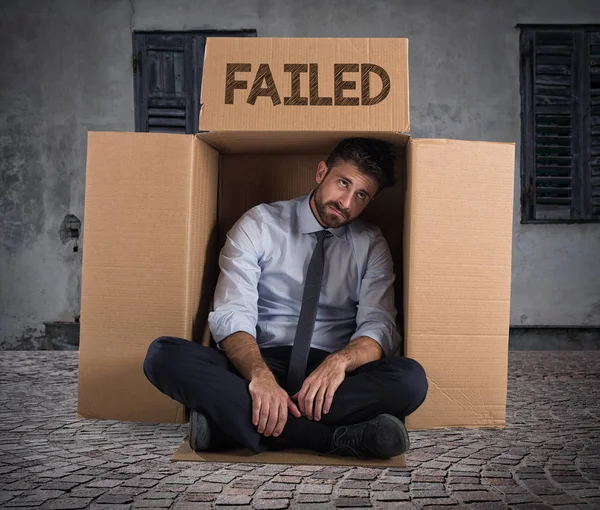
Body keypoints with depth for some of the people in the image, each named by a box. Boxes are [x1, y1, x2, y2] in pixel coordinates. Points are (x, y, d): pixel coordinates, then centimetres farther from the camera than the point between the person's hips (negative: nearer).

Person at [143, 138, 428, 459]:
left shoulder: (372, 246, 8)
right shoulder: (258, 225, 2)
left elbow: (378, 327, -3)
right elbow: (231, 316, -10)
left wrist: (340, 361, -27)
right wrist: (260, 373, -31)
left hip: (332, 372, 2)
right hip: (258, 361, -1)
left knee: (410, 379, -30)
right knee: (163, 355, -27)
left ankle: (231, 420, -30)